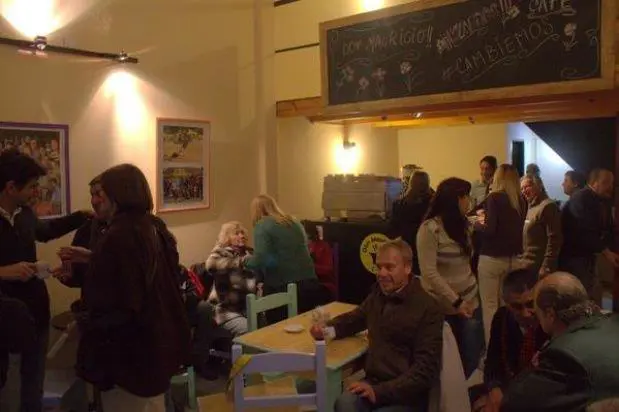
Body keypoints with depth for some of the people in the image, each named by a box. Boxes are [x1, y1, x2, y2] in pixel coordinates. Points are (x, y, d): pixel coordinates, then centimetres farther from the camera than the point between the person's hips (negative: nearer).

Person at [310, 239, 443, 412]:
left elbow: (426, 369, -14)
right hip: (373, 382, 4)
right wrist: (328, 330, 7)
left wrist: (380, 392, -21)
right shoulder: (378, 293, 9)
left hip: (406, 395, -4)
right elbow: (355, 318, 28)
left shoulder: (427, 308, -9)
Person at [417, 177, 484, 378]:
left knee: (472, 358, 8)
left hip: (470, 301, 6)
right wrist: (456, 302, -19)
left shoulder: (464, 224, 7)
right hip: (443, 307, -5)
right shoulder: (430, 229, -14)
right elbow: (429, 273, -18)